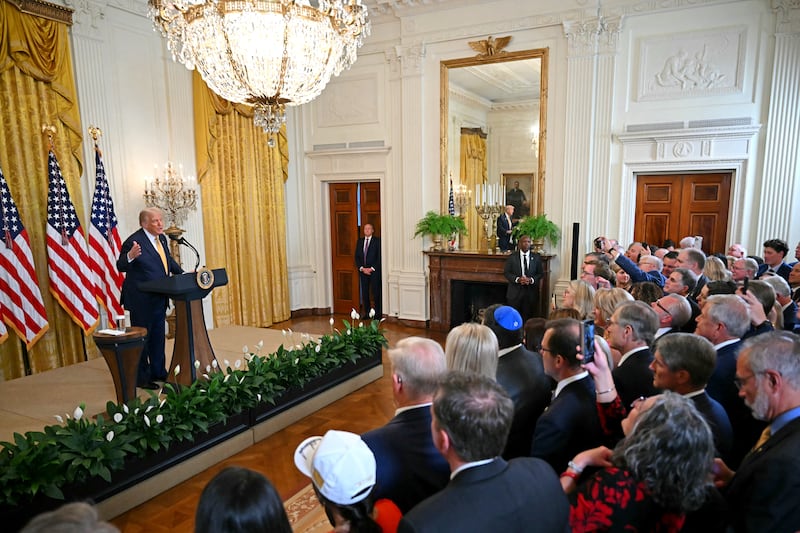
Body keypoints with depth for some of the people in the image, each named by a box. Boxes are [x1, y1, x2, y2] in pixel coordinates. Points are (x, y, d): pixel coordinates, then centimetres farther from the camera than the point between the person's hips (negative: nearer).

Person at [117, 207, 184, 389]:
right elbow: (121, 267, -19)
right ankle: (141, 378, 15)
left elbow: (169, 260, 21)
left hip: (160, 298, 8)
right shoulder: (134, 241, -17)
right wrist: (130, 256, -38)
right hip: (141, 299, -8)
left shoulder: (162, 238, 7)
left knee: (158, 336, 17)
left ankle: (158, 372, 31)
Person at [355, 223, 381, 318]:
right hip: (363, 271, 4)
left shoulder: (377, 241, -1)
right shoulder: (360, 241, 13)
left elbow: (379, 257, -6)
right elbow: (356, 257, 11)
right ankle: (367, 313, 11)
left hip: (374, 271, -4)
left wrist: (372, 268, -12)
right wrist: (362, 268, -3)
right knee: (364, 293, 4)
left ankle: (377, 313, 4)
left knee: (376, 293, -3)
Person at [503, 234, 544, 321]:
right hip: (515, 292, -1)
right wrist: (517, 279, -14)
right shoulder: (512, 257, 3)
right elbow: (506, 272, 1)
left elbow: (541, 273, 7)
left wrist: (531, 280, -12)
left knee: (528, 317, 4)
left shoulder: (536, 257, 7)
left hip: (530, 292, 1)